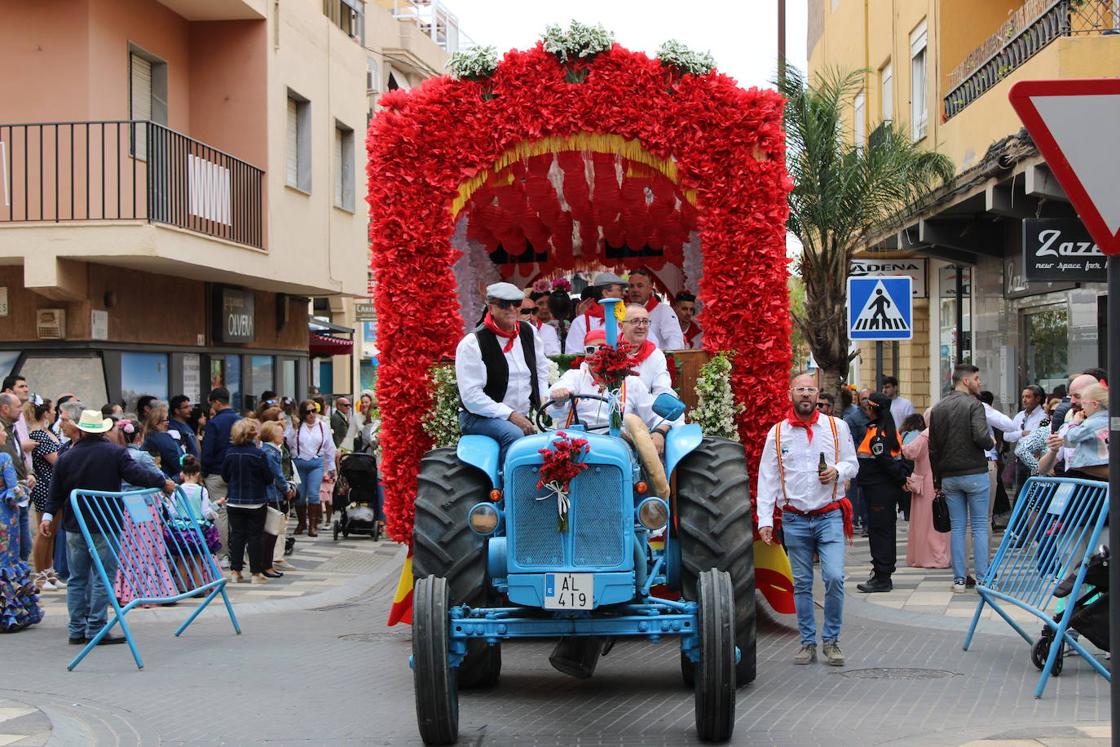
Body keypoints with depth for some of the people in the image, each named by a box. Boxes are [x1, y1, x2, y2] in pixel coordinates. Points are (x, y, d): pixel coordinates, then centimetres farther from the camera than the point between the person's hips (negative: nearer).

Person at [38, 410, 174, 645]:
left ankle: (77, 630, 13)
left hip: (74, 528, 4)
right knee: (102, 578, -2)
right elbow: (135, 473, -12)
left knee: (77, 579, 11)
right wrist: (163, 482, -3)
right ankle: (95, 630, -5)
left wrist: (48, 515, 16)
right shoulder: (114, 452, -6)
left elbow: (56, 492, 9)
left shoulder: (65, 458, 6)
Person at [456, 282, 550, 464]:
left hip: (523, 419, 6)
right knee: (514, 435, -36)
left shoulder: (527, 332, 10)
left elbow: (542, 368, 26)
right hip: (480, 418, -6)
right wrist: (510, 415, -20)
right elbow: (471, 396, -17)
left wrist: (542, 400, 11)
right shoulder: (473, 343, -11)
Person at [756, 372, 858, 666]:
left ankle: (831, 640, 4)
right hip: (795, 520, 1)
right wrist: (764, 519, -3)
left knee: (834, 578, -12)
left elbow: (852, 464, 11)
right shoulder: (777, 432, 3)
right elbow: (767, 479, 3)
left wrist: (838, 472, -13)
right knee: (801, 584, 7)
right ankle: (808, 642, 17)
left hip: (829, 517, -1)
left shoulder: (837, 427, 3)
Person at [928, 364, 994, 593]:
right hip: (975, 473, -5)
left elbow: (933, 448, 11)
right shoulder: (973, 404, -9)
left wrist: (937, 480, 16)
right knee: (980, 527, 2)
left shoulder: (937, 409, 10)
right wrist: (991, 443, 0)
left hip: (949, 476, 5)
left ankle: (959, 579, 7)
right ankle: (982, 578, 1)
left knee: (957, 527, 8)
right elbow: (981, 437, -23)